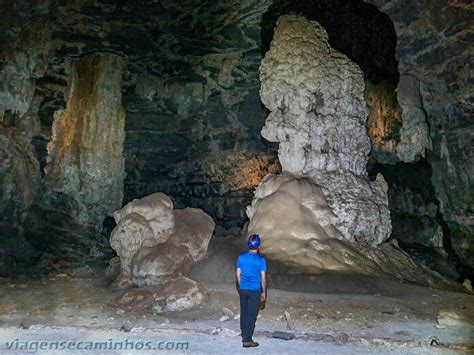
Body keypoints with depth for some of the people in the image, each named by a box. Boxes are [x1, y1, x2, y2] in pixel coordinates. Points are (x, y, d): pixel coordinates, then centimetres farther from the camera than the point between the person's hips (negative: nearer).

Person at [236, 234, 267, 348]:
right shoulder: (261, 260, -11)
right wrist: (264, 292, 4)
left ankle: (244, 335, 27)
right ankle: (247, 340, 5)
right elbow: (263, 278, -8)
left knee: (243, 313, 15)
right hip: (254, 291, -4)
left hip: (243, 289, 4)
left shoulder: (241, 257, 1)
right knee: (251, 315, 2)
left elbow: (238, 274, 6)